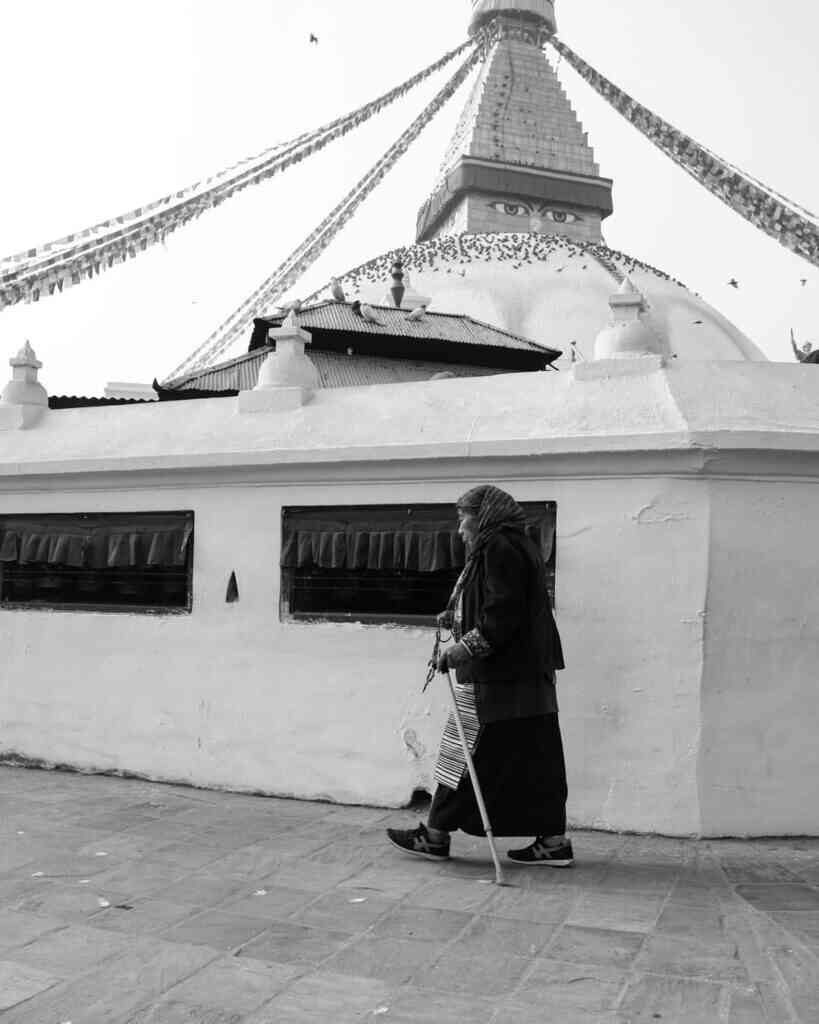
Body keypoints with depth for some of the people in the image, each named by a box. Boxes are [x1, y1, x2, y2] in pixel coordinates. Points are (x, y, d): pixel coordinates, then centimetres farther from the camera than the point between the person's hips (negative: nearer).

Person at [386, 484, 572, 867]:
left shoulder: (499, 548, -13)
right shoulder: (518, 546, 18)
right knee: (534, 760, 10)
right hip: (527, 676, 10)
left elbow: (502, 616, -22)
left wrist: (464, 649, -20)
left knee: (464, 756, 1)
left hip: (496, 678, -10)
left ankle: (435, 836, 11)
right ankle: (553, 842, 14)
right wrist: (457, 618, 17)